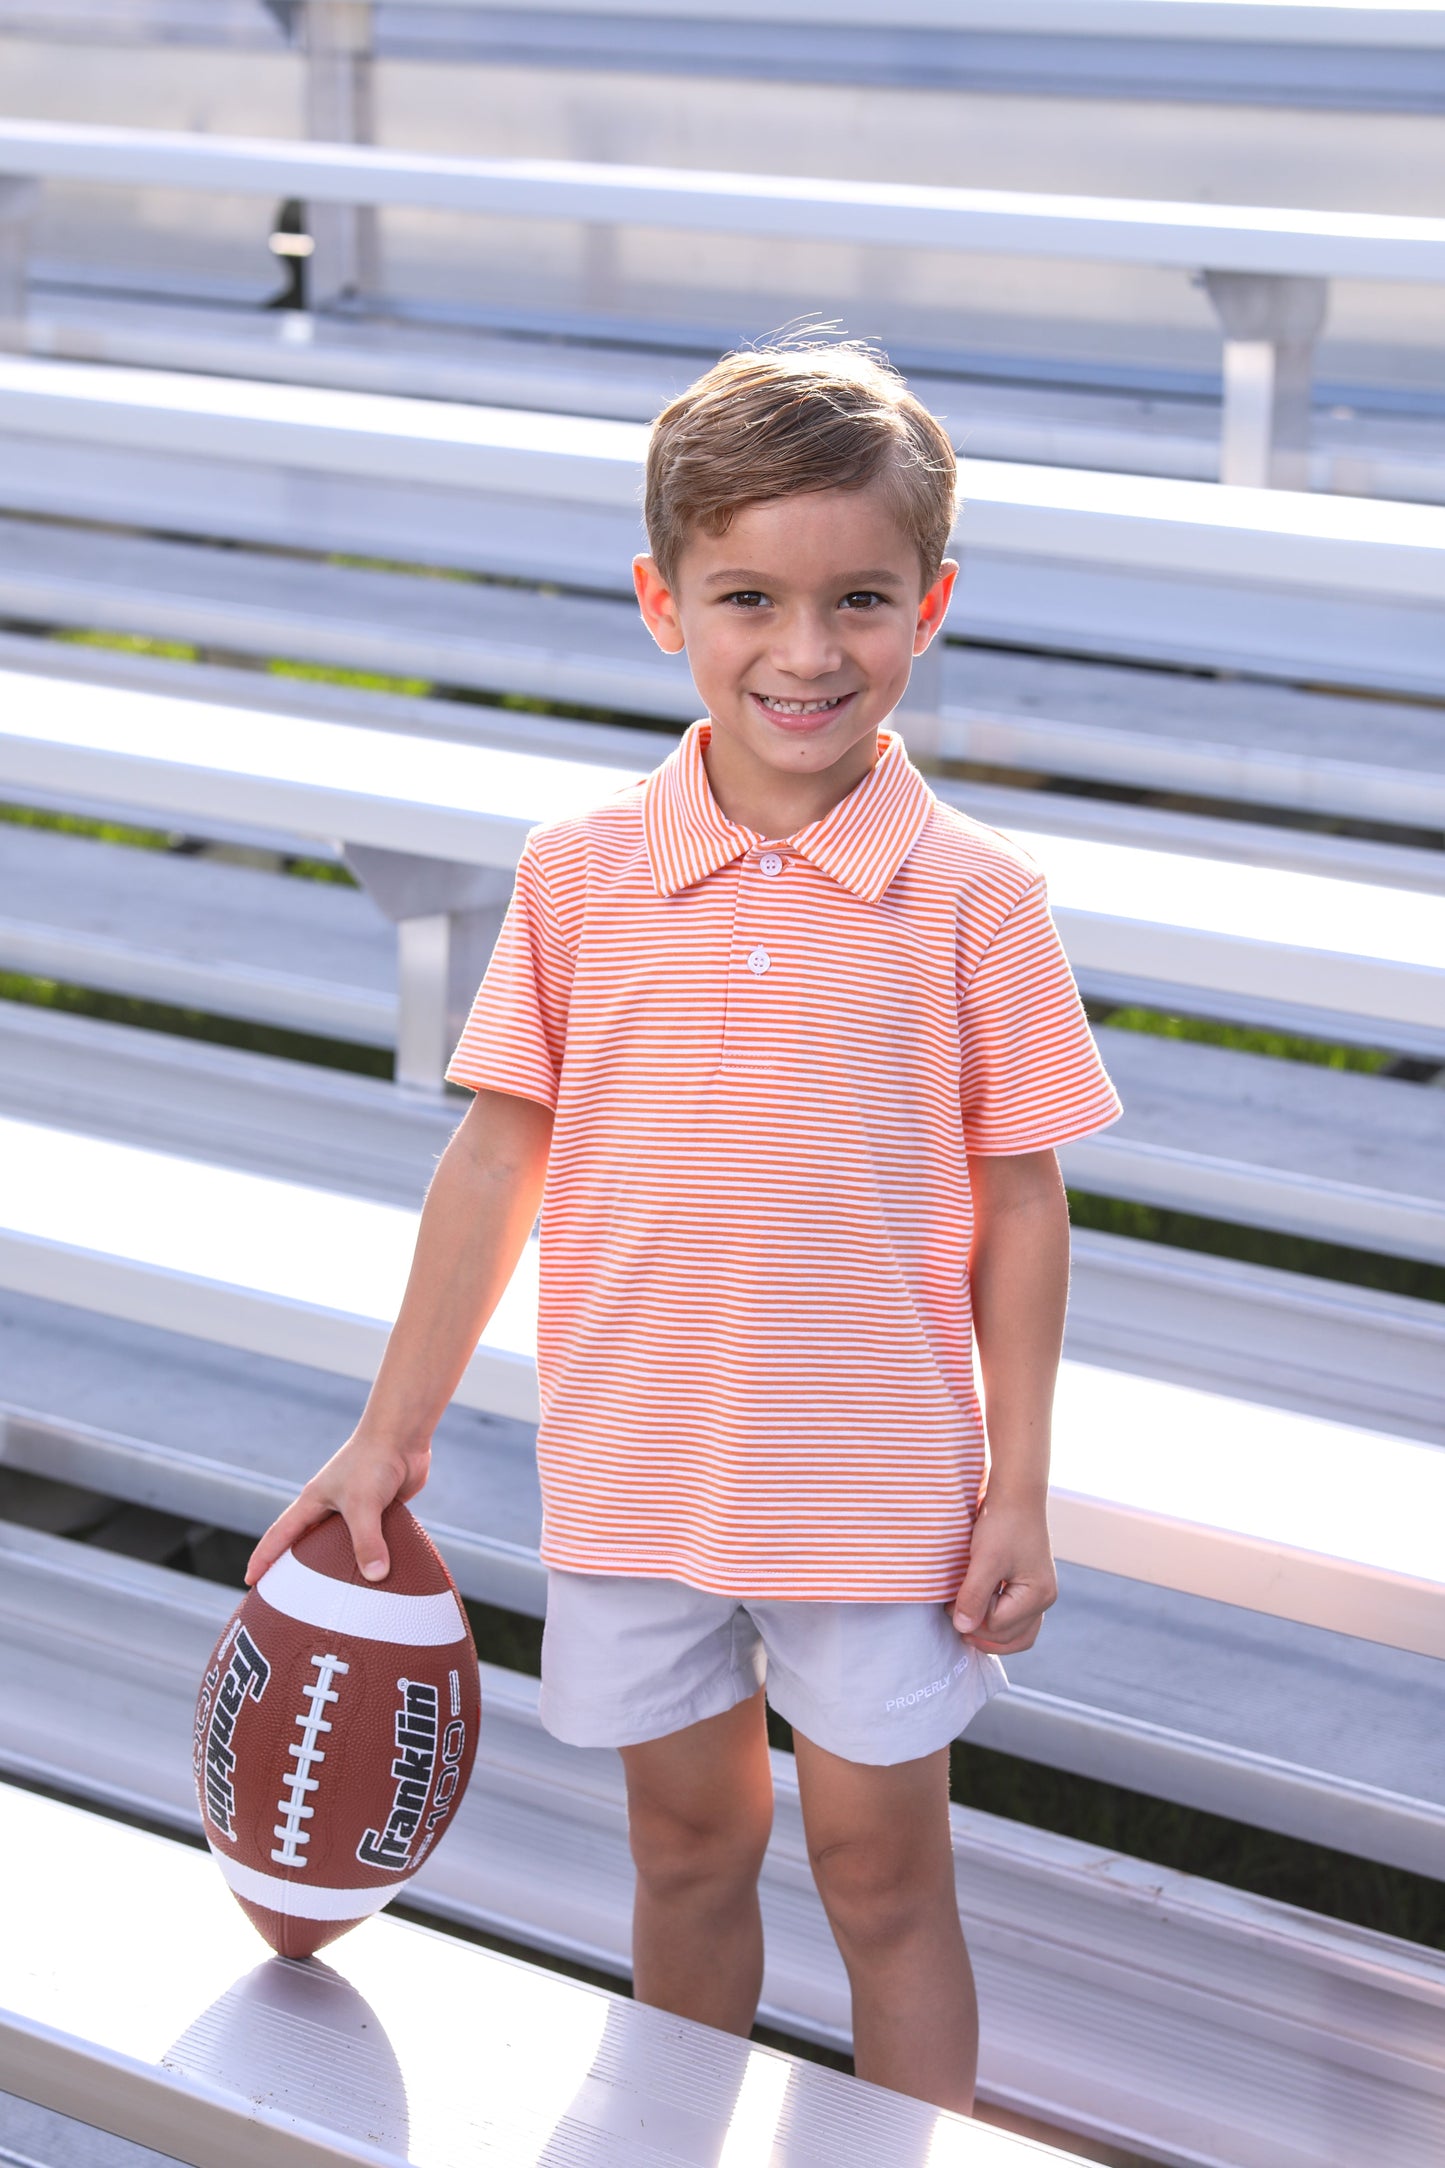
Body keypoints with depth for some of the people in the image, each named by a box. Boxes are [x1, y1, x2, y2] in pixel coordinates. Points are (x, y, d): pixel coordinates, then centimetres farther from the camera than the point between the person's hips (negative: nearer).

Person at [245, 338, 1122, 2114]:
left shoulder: (971, 896, -10)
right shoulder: (581, 875, -5)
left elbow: (1021, 1197, -4)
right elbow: (499, 1156, 1)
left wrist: (1017, 1492, -4)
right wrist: (392, 1434, 3)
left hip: (878, 1491, -2)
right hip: (631, 1482, 2)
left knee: (882, 1873, 10)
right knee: (687, 1851, 18)